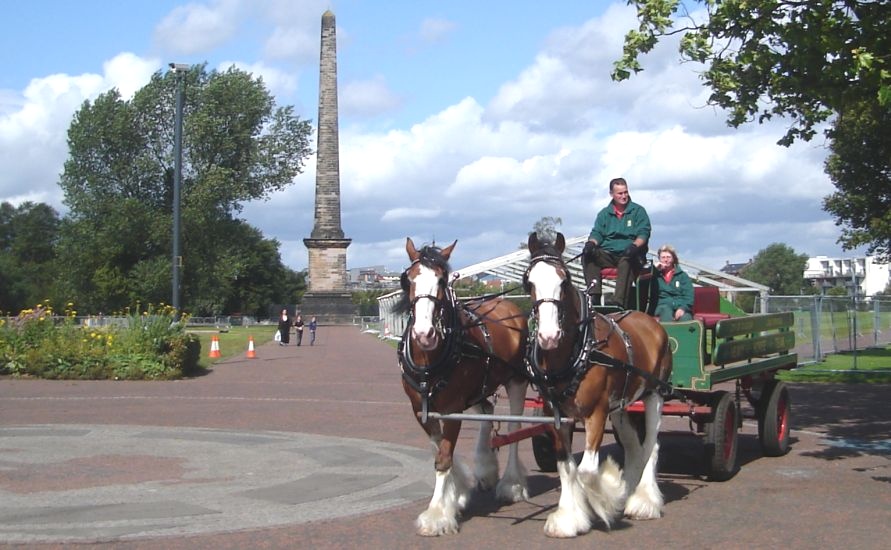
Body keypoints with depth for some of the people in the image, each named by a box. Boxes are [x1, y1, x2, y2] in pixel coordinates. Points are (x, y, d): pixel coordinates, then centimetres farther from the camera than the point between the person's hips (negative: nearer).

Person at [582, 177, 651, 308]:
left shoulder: (638, 211, 10)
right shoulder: (604, 213, 18)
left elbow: (644, 233, 0)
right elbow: (597, 233, 9)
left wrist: (635, 245, -22)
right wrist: (591, 243, -16)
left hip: (629, 254, -3)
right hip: (607, 254, 3)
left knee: (626, 261, -39)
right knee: (588, 255, -25)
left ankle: (618, 302, -52)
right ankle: (595, 295, -35)